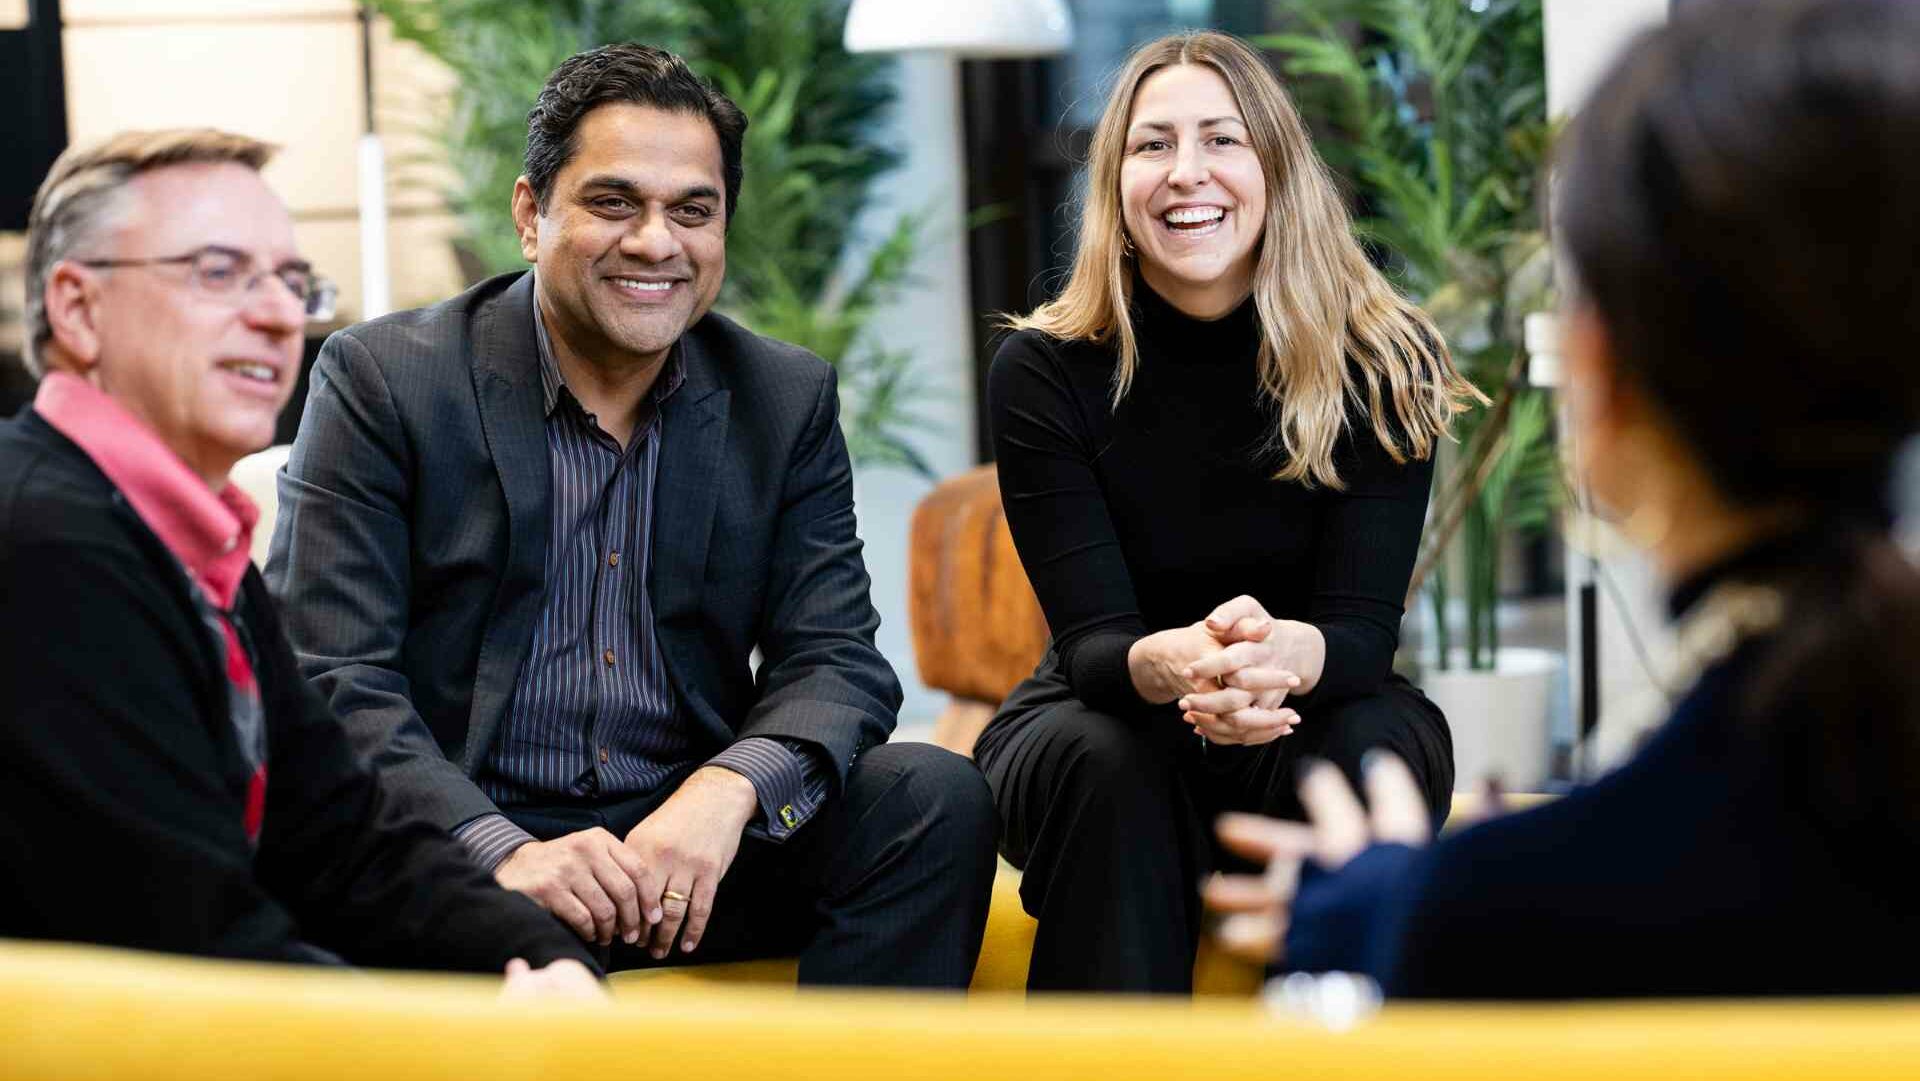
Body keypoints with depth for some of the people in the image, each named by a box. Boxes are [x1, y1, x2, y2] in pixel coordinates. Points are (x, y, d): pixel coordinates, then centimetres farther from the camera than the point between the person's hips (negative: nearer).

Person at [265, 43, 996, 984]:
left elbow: (835, 657, 2)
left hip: (690, 841, 5)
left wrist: (727, 789, -22)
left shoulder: (788, 402, 8)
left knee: (934, 796, -19)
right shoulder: (380, 379, -3)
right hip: (458, 848, -4)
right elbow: (328, 678, -10)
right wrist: (499, 851, -26)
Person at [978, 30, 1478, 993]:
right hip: (1107, 711, -1)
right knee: (1102, 765, -33)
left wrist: (1285, 656, -43)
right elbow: (1091, 635, -19)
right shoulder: (1046, 370, -12)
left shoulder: (1384, 363, -11)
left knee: (1368, 753, -31)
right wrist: (1174, 664, -44)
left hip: (1309, 709, 1)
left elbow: (1362, 627, -18)